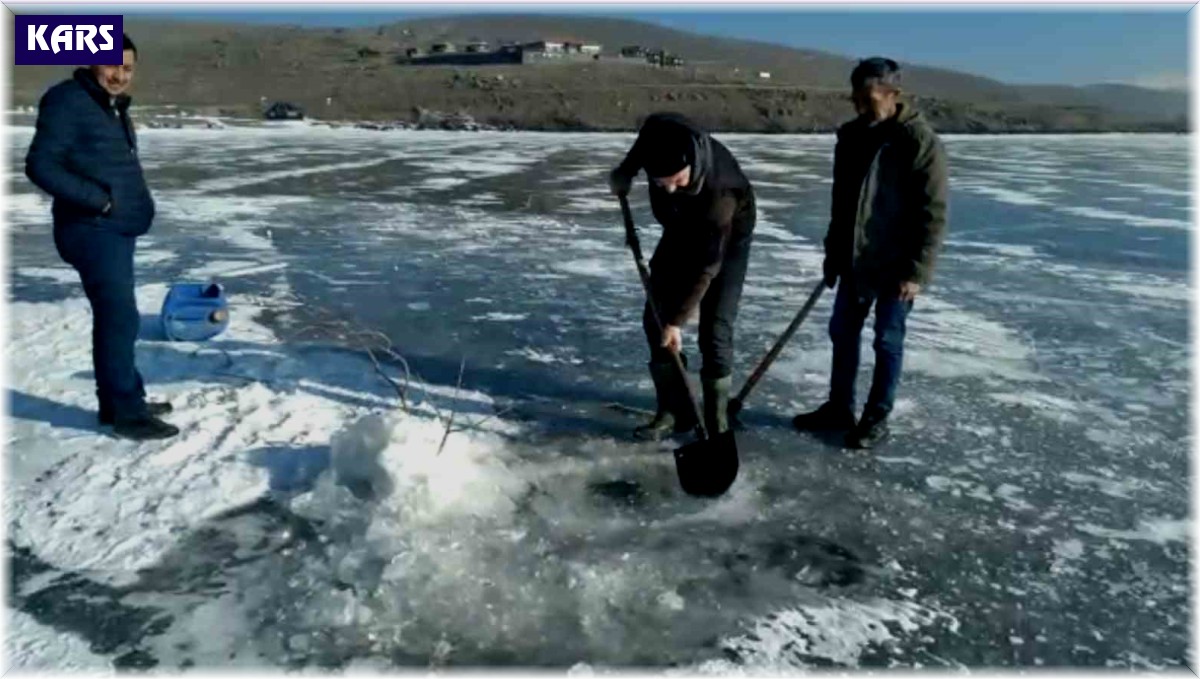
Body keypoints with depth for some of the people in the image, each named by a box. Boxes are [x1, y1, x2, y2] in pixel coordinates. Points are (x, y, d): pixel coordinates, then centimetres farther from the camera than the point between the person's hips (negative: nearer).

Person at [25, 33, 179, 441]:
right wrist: (99, 199, -20)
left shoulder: (113, 107, 17)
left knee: (114, 316, 14)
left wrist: (136, 205, 10)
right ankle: (127, 412, -4)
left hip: (117, 230, 10)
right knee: (120, 317, -11)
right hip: (93, 230, -10)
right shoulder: (69, 102, -12)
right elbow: (40, 166, -19)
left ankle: (119, 401, 24)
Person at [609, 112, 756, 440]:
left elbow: (706, 266, -34)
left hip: (727, 237, -6)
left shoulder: (718, 189, -41)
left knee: (714, 330, -13)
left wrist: (677, 320, -31)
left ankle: (715, 420, -1)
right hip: (681, 229, 6)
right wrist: (624, 174, 5)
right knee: (655, 318, 1)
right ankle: (673, 408, 11)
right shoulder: (657, 132, -30)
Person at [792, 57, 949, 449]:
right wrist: (833, 254, 15)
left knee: (887, 341, 5)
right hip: (854, 260, 7)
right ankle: (839, 407, 27)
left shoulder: (920, 142, -16)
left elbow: (932, 215, -16)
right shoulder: (851, 137, 5)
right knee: (843, 332, 13)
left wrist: (916, 271, -18)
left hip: (895, 265, -6)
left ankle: (877, 418, 18)